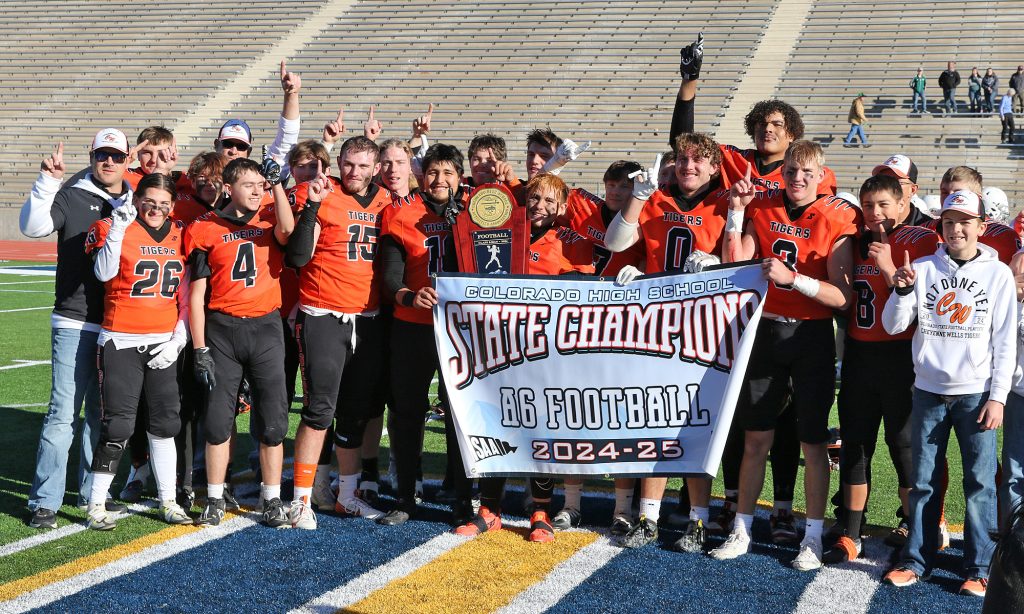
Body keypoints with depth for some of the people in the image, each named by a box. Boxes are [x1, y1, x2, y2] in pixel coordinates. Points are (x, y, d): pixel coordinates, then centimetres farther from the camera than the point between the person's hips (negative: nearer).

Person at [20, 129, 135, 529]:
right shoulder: (71, 198, -1)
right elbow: (32, 227, -18)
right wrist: (47, 181, -28)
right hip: (75, 324, -4)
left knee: (102, 413, 13)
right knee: (63, 413, -7)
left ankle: (92, 491, 24)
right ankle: (45, 500, -1)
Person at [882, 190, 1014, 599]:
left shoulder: (999, 274, 1)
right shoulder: (923, 269, 5)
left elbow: (1006, 341, 1)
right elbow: (893, 326, 2)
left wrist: (998, 396, -5)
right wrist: (903, 290, -16)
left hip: (976, 394, -2)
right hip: (928, 391, 2)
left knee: (980, 483, -1)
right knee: (924, 481, 7)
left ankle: (979, 569, 7)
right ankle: (916, 560, 15)